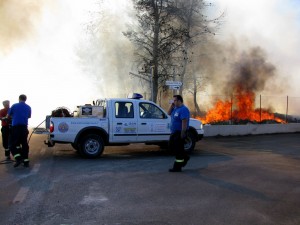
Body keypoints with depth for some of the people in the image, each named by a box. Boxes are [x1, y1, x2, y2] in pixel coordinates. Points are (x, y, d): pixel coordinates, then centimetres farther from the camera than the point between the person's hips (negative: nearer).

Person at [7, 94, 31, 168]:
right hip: (24, 127, 3)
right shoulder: (28, 107, 8)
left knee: (14, 143, 3)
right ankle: (26, 161, 7)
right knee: (24, 144, 9)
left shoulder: (14, 106, -1)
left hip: (15, 127, -3)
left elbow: (8, 116, 10)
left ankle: (18, 158, -15)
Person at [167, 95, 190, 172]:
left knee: (178, 149, -4)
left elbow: (184, 122, -24)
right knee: (173, 146, 18)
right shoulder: (175, 108, 12)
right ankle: (185, 157, 33)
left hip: (180, 132, -10)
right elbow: (169, 113, 20)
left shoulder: (183, 109, -18)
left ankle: (177, 167, 4)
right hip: (174, 132, 10)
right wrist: (172, 105, 6)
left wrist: (183, 133, -27)